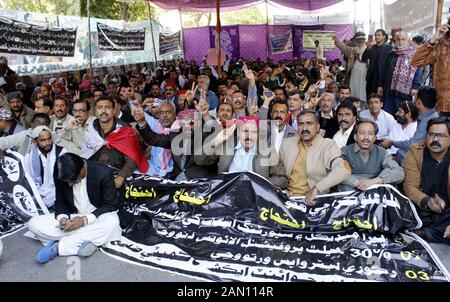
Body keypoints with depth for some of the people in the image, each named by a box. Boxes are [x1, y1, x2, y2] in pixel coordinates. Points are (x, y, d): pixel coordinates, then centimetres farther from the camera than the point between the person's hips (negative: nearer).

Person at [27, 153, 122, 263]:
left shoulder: (103, 173, -20)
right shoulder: (60, 176, -9)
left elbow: (110, 205, -15)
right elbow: (60, 202, 5)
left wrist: (86, 219, -27)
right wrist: (62, 217, -17)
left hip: (96, 219, -3)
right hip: (72, 218, 3)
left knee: (111, 222, -38)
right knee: (34, 223, -15)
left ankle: (58, 246, -24)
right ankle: (83, 242, -23)